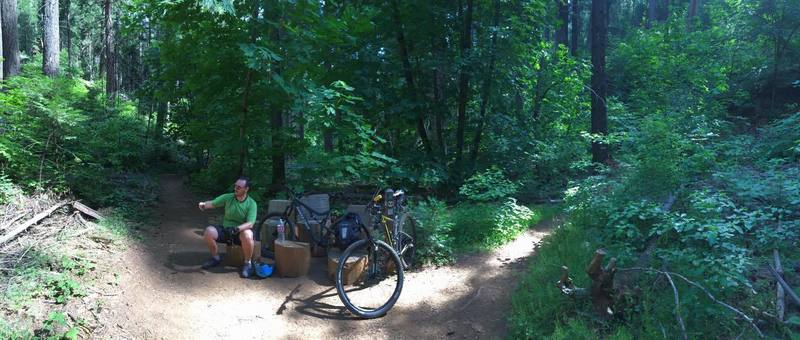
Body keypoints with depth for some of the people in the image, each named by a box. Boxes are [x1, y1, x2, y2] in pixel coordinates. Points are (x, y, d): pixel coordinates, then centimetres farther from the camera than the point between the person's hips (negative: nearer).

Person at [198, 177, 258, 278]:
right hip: (225, 229, 4)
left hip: (241, 231, -4)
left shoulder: (251, 204, -11)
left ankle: (247, 263, -15)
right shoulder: (228, 197, -1)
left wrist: (237, 228, -38)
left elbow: (250, 223, -20)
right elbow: (212, 203, -3)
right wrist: (203, 204, -27)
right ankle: (215, 258, 1)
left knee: (247, 235, -38)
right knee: (209, 231, -23)